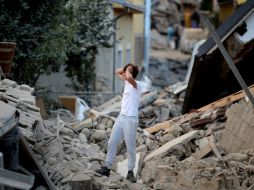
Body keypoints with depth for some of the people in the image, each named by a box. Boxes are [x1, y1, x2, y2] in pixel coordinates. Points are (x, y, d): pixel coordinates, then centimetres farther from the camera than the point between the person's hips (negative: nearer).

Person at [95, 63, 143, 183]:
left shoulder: (137, 85, -15)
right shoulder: (127, 82, 10)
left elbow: (129, 76, -38)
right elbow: (117, 72, 24)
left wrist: (128, 69, -17)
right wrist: (126, 68, 7)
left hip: (131, 119, -8)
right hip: (121, 117, 8)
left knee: (131, 147, 0)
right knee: (112, 142, 9)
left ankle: (130, 172, 9)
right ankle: (107, 168, 16)